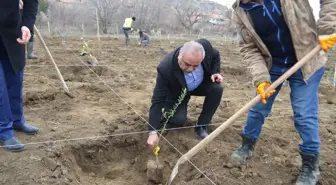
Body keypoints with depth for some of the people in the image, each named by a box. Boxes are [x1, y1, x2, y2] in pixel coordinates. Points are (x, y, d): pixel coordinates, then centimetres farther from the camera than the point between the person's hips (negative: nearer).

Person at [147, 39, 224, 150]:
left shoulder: (205, 46, -31)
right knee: (178, 120, -25)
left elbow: (215, 55, -4)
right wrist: (153, 132, -40)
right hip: (178, 93, -3)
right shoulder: (166, 68, -40)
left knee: (217, 89, -25)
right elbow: (158, 100, -36)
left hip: (201, 84, 4)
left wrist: (215, 72, -21)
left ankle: (201, 126, -7)